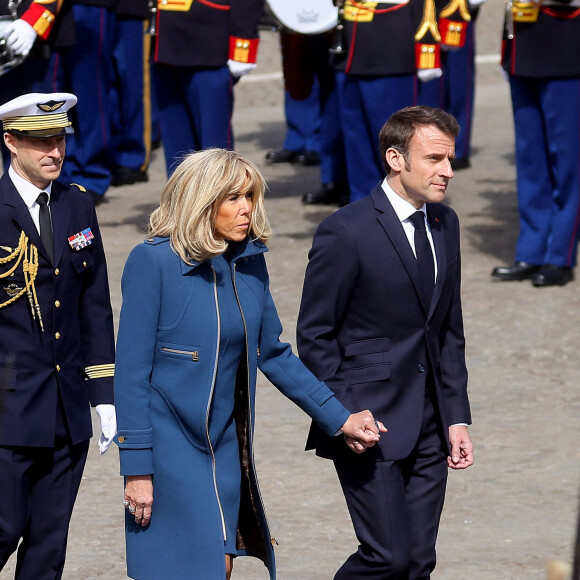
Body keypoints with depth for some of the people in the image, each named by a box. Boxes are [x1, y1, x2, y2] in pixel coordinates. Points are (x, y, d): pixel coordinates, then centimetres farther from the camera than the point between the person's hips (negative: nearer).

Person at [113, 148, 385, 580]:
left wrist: (339, 419, 12)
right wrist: (137, 468, -15)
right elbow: (132, 371, -13)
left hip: (225, 444, 6)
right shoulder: (153, 262, -14)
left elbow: (274, 354, 15)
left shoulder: (250, 261, 5)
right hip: (170, 443, -6)